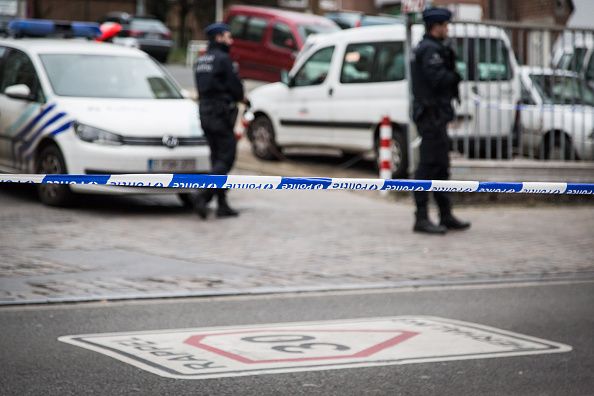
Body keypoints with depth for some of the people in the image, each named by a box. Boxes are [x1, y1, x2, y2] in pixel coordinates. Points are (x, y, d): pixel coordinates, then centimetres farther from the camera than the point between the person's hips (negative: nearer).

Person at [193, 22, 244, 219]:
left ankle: (222, 205, 11)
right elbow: (235, 85, -12)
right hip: (221, 114, -9)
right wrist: (238, 98, 11)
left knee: (217, 158, 11)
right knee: (225, 159, -7)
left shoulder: (201, 60, 15)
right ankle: (203, 196, -20)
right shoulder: (222, 59, -12)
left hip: (205, 113, 9)